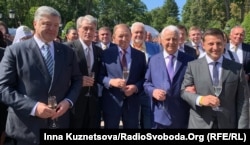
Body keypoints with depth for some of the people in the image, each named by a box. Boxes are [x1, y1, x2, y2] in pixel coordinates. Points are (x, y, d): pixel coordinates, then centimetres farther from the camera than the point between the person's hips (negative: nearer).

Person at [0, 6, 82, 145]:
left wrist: (68, 101, -7)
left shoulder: (68, 52, 7)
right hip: (26, 127, -3)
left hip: (59, 123, 4)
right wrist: (33, 107, -19)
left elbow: (77, 79, 12)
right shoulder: (15, 51, -4)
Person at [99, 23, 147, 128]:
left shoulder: (140, 55, 4)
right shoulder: (106, 54, -1)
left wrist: (136, 87, -13)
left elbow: (144, 78, 6)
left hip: (132, 101, 2)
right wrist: (111, 81, -20)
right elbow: (99, 76, -1)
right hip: (111, 101, -1)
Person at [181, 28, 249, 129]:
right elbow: (184, 91, 0)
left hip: (227, 124, 1)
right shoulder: (193, 66, -2)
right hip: (200, 124, -1)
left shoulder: (237, 68, 0)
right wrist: (200, 99, -18)